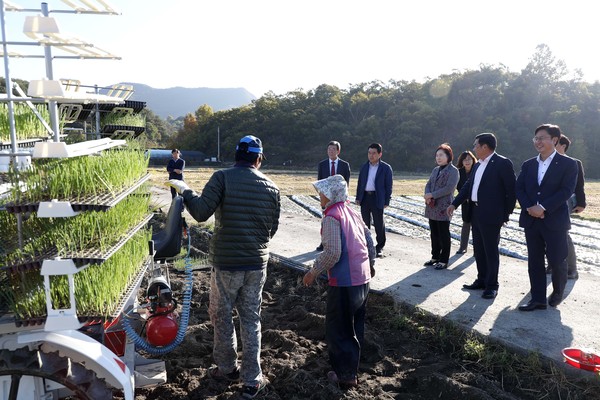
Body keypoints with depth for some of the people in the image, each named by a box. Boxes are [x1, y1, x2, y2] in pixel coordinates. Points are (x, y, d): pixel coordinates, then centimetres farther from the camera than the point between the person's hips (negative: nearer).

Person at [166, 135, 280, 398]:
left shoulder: (222, 178, -10)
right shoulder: (271, 187, 1)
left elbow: (201, 213, -17)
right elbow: (272, 228, 7)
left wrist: (184, 191, -1)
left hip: (226, 262, -3)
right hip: (257, 263, 3)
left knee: (222, 317, 17)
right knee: (251, 320, 13)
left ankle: (227, 368, 32)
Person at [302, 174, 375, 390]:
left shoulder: (331, 217, -15)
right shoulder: (351, 212, 10)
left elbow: (331, 253, -24)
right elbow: (369, 239, 16)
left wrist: (313, 272, -12)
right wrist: (370, 264, 29)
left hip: (344, 282, -8)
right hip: (362, 279, 9)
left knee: (338, 329, 6)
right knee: (355, 327, 19)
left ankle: (345, 375, 15)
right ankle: (352, 369, 33)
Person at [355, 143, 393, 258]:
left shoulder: (386, 168, -2)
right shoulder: (364, 166, 11)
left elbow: (388, 186, -3)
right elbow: (360, 183, 14)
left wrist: (386, 201, -8)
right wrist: (358, 197, 7)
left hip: (377, 199, -4)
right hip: (365, 197, 4)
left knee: (379, 224, 3)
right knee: (365, 223, 11)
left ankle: (380, 247, 14)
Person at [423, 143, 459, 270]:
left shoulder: (453, 171, -7)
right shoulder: (435, 170, 16)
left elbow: (449, 188, -17)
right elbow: (428, 184, 11)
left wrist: (432, 195, -16)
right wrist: (427, 195, -9)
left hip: (443, 207, -7)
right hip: (432, 207, 7)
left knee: (444, 235, 0)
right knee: (434, 233, 14)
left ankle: (444, 260, 7)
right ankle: (435, 257, 25)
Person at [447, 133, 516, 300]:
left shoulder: (503, 163, -10)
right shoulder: (478, 165, 14)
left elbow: (511, 189, -10)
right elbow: (468, 186, 17)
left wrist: (506, 214, -9)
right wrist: (455, 204, 7)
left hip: (491, 215, -8)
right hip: (476, 213, 8)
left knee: (491, 250, 0)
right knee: (478, 249, 14)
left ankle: (492, 286, 9)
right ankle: (482, 280, 26)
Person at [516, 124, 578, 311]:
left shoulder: (568, 164, -2)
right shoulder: (528, 164, 11)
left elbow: (567, 190, -12)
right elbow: (519, 189, 6)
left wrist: (543, 208, -19)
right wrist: (529, 208, -11)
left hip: (555, 220, -4)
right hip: (531, 220, 4)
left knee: (557, 261, 3)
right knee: (534, 261, 6)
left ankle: (558, 292, 30)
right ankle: (538, 299, 14)